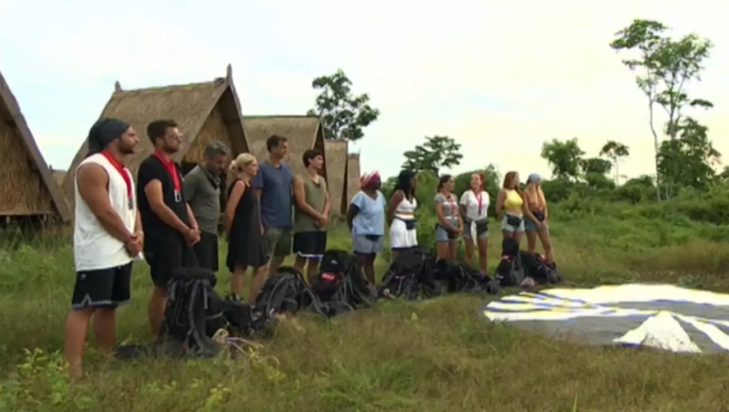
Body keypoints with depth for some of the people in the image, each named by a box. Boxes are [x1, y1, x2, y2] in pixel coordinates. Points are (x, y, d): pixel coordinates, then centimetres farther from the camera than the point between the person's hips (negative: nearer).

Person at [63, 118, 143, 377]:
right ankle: (73, 369, -8)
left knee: (108, 306, 14)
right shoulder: (93, 168, -14)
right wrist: (130, 239, -9)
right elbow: (105, 213, -19)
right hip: (98, 255, -9)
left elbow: (131, 205, 18)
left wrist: (138, 233, -1)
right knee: (84, 307, -9)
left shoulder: (123, 170, 17)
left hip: (121, 253, 9)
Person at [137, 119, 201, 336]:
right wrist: (186, 230, -16)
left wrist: (193, 226, 4)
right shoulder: (150, 166, -13)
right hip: (161, 237, -9)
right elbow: (157, 205, -21)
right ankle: (157, 335, 8)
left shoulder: (174, 166, 16)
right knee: (163, 287, -4)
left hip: (180, 236, 9)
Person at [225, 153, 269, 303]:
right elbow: (229, 211, -18)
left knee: (262, 268, 10)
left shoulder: (248, 185, 15)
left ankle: (251, 303, 14)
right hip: (242, 234, -10)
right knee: (239, 269, -3)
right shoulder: (239, 184, -13)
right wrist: (230, 232, -7)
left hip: (251, 233, 10)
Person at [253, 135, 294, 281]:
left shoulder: (287, 170, 12)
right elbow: (256, 198, -10)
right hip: (270, 224, -7)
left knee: (279, 258, 15)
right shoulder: (262, 169, -7)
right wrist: (258, 223, -16)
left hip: (286, 223, 7)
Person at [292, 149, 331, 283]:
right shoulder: (300, 180, -6)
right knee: (301, 260, -6)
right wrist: (320, 216, -12)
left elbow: (327, 201, 14)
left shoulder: (322, 180, 15)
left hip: (320, 227, 7)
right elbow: (302, 204, -14)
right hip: (305, 227, -7)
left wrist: (324, 216, -6)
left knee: (315, 261, 10)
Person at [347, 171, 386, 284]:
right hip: (363, 235, -7)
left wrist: (380, 230, 12)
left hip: (377, 235, 7)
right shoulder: (361, 196, -14)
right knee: (359, 262, -5)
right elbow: (349, 216, -10)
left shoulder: (380, 195, 7)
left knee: (370, 262, 14)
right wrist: (354, 230, -2)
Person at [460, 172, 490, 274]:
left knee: (484, 252, 9)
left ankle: (484, 274, 19)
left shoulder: (485, 194, 6)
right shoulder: (466, 194, -7)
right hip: (470, 224, -4)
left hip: (483, 224, 4)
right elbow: (462, 210, -4)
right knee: (469, 252, 1)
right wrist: (467, 219, -14)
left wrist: (485, 219, 5)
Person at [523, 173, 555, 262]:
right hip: (531, 220, -6)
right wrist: (536, 221, -15)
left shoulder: (540, 192, 12)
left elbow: (545, 207, 14)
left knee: (548, 245, 2)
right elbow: (526, 209, -14)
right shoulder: (526, 192, -8)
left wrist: (545, 220, 0)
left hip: (541, 220, 6)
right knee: (532, 247, 0)